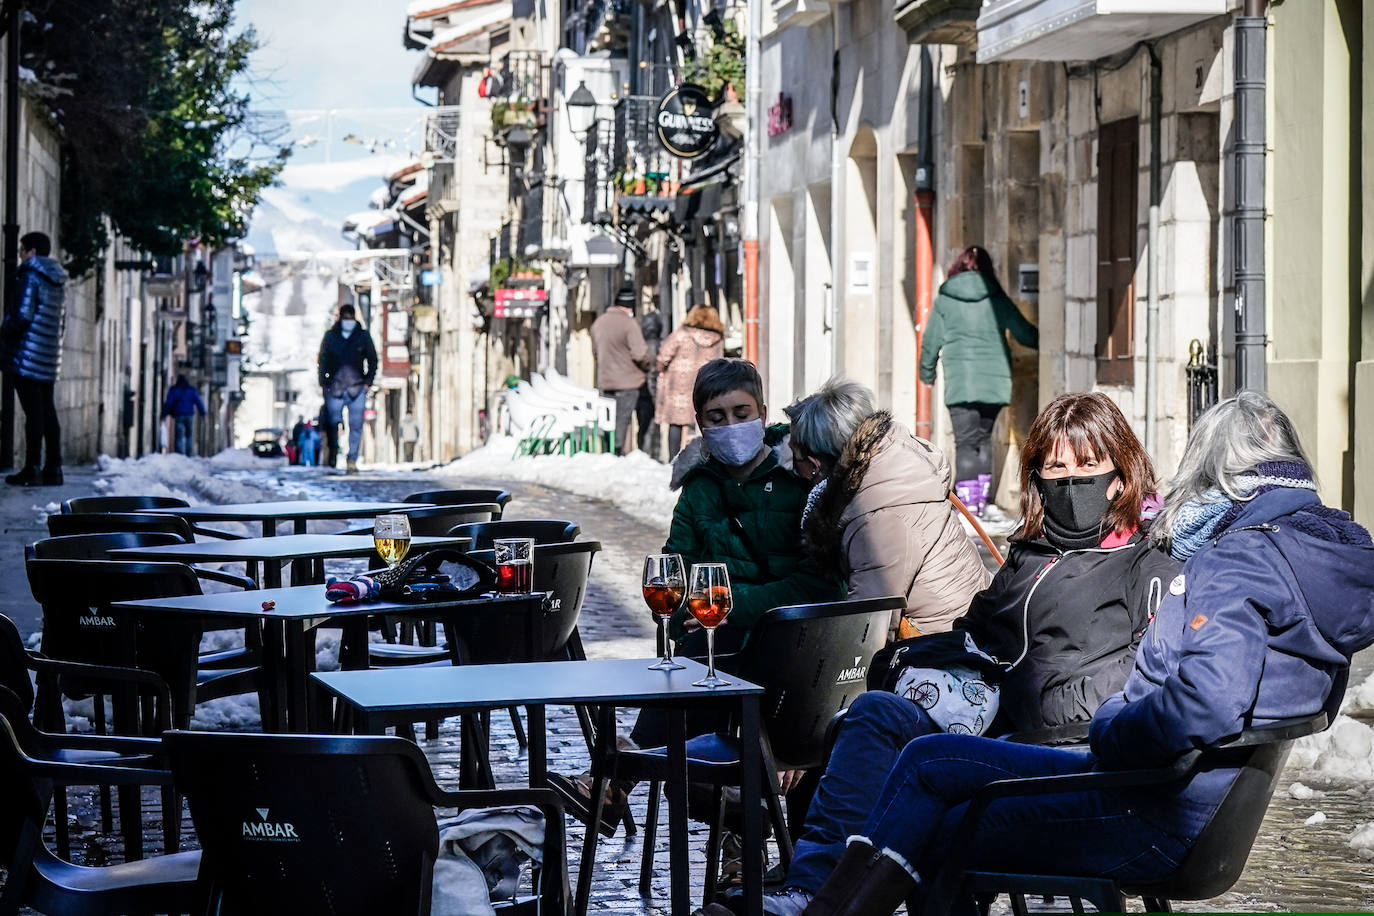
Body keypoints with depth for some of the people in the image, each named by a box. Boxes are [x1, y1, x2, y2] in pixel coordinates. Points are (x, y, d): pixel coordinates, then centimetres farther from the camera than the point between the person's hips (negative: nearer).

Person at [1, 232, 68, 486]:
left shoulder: (31, 275, -10)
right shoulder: (59, 280, 15)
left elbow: (23, 315, -17)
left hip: (28, 353, -8)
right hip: (50, 357, 8)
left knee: (33, 411, -8)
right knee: (47, 410, 9)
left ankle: (32, 469, -8)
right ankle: (53, 468, 9)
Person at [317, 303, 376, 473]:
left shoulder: (363, 336, 7)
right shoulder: (330, 336, 7)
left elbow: (373, 359, 12)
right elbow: (322, 360, 11)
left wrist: (368, 381, 2)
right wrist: (324, 382, 3)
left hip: (357, 388, 0)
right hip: (334, 388, 0)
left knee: (356, 426, -5)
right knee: (333, 423, 3)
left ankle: (352, 462, -4)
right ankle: (332, 454, 23)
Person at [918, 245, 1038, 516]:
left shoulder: (944, 300, 2)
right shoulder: (996, 299, 3)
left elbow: (931, 341, 7)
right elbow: (1024, 333, 10)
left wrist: (927, 373, 24)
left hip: (959, 380, -2)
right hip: (995, 379, 2)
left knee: (966, 441, -2)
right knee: (984, 436, 15)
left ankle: (968, 501, -10)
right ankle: (982, 495, 15)